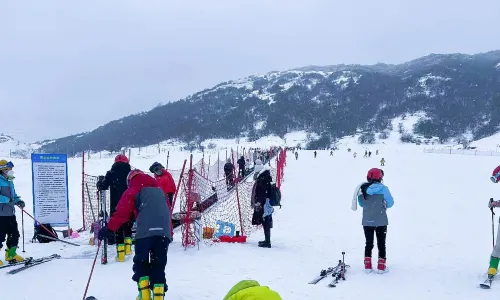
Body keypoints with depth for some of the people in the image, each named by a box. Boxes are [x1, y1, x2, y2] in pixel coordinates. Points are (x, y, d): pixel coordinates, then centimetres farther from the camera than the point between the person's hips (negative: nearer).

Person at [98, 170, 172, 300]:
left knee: (141, 263, 11)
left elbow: (122, 212, 2)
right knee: (158, 266, 10)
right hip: (164, 232, 4)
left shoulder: (133, 190, 13)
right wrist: (170, 233, 34)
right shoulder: (159, 190, 29)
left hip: (145, 231, -4)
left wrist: (109, 228, 5)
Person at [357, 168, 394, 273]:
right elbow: (390, 203, -7)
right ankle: (381, 266, 13)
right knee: (381, 244, 11)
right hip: (381, 221, -3)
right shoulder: (383, 188, -14)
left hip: (367, 221, 3)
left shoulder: (363, 189, -5)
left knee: (369, 243, 15)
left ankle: (367, 266, 16)